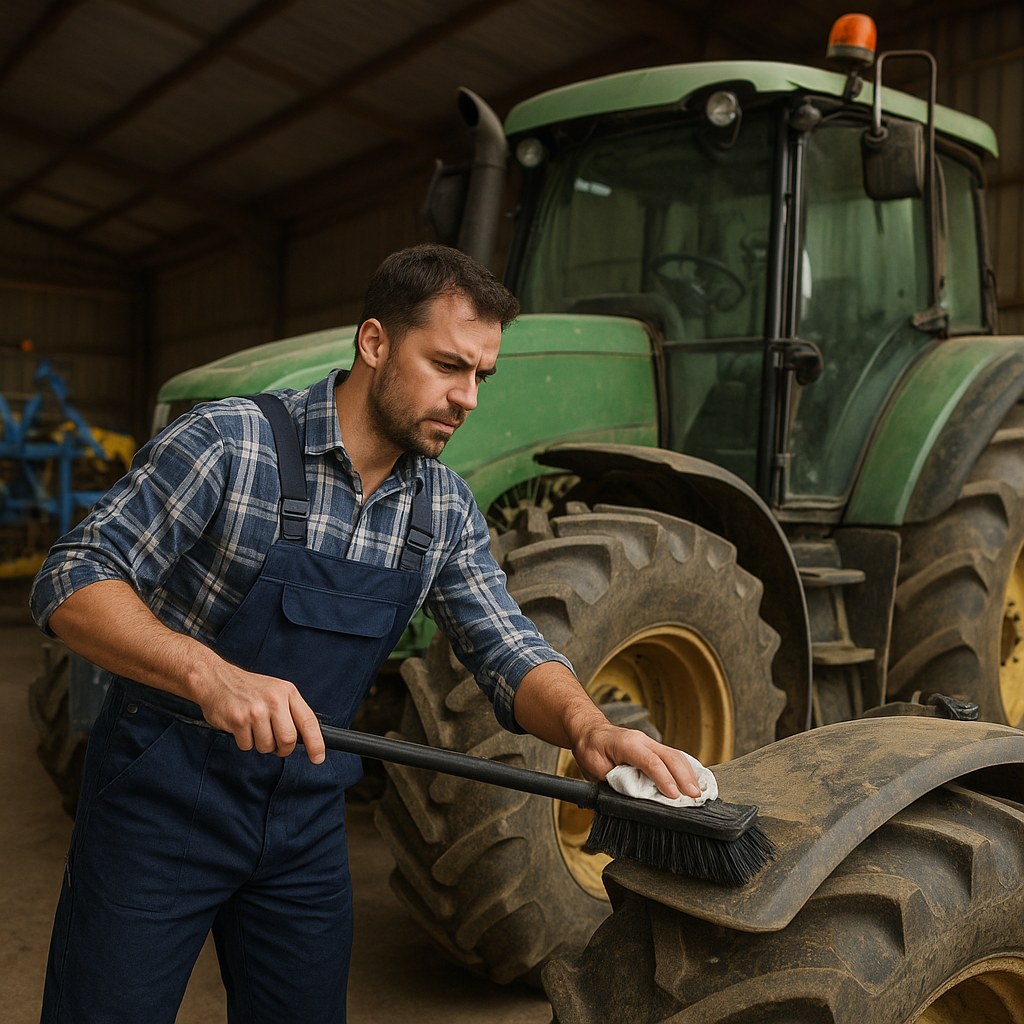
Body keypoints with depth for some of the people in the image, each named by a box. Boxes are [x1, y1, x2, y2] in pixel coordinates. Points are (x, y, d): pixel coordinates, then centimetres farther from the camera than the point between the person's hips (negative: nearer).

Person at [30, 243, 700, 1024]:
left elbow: (507, 652, -5)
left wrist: (587, 726, -28)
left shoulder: (447, 510, -1)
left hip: (308, 810, 5)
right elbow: (73, 582, -19)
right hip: (166, 788, -4)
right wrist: (209, 673, -37)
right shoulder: (231, 442, -17)